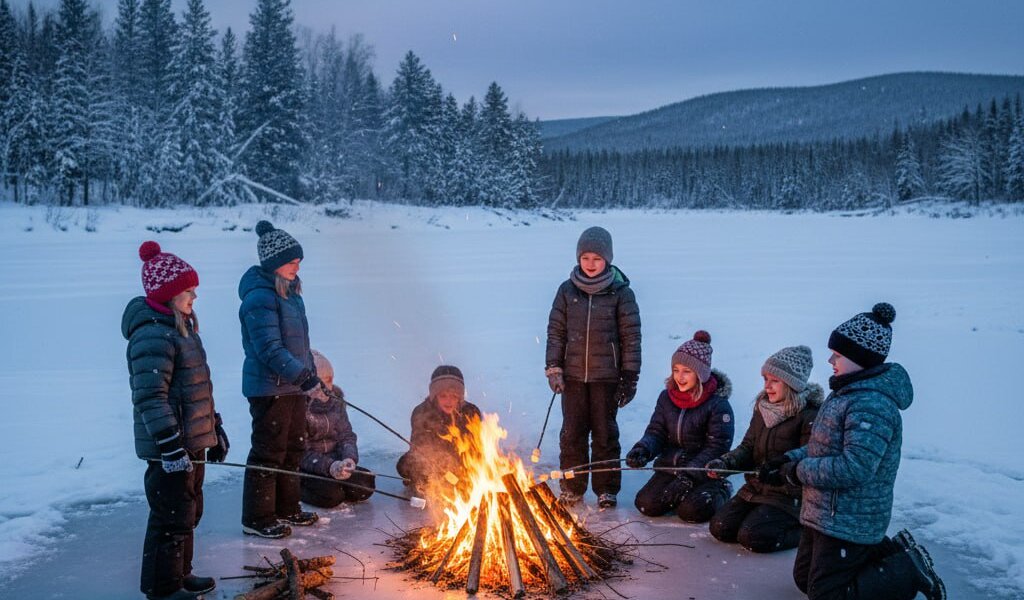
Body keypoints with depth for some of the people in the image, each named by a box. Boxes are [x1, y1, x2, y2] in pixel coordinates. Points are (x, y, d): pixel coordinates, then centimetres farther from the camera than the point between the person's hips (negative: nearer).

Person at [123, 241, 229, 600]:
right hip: (169, 448, -10)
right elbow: (150, 397, -25)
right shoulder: (153, 335, -20)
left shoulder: (182, 327, 13)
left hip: (191, 441, 10)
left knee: (189, 511, 20)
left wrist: (215, 429, 21)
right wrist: (171, 446, -27)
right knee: (172, 517, 0)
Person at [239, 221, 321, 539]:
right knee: (268, 453, -1)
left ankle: (286, 509, 32)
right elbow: (269, 350, -25)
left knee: (293, 449, 18)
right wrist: (302, 375, -29)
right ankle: (257, 518, 12)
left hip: (293, 385, 10)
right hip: (268, 388, -10)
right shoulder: (259, 298, -19)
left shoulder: (290, 291, 12)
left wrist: (311, 372, 20)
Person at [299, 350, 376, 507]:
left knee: (365, 483, -17)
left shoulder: (335, 398, 2)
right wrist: (328, 466, -31)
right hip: (304, 467, -5)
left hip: (333, 462, 5)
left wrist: (349, 458, -18)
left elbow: (346, 435, 3)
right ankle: (297, 490, -1)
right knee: (331, 494, -28)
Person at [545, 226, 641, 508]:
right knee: (572, 433, 8)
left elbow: (631, 336, -3)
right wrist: (553, 368, -1)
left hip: (606, 376, -2)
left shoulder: (621, 292, -5)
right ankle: (572, 488, 22)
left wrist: (630, 377, -5)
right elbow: (555, 331, 6)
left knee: (605, 433, 7)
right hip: (573, 374, 2)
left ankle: (606, 489, 20)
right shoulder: (567, 291, 2)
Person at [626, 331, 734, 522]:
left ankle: (719, 491, 8)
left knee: (691, 511, -25)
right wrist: (642, 449, -21)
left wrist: (689, 476, -24)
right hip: (670, 467, 4)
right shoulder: (667, 397, 2)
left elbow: (717, 448, -16)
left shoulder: (718, 404, -14)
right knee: (646, 504, -14)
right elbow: (656, 432, 3)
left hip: (705, 472, -4)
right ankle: (681, 491, 14)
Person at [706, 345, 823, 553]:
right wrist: (724, 462, -10)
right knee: (720, 527, -5)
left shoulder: (810, 416, -16)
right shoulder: (763, 407, 6)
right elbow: (748, 448, 9)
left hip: (789, 496, -7)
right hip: (755, 488, 7)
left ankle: (806, 529, 1)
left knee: (751, 537, -22)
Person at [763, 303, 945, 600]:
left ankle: (908, 570, 8)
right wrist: (791, 459, -1)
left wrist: (797, 472, -21)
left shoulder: (872, 404, -26)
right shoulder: (847, 391, 6)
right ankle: (890, 552, 23)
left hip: (849, 524, -10)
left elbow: (854, 468, -32)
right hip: (825, 514, 10)